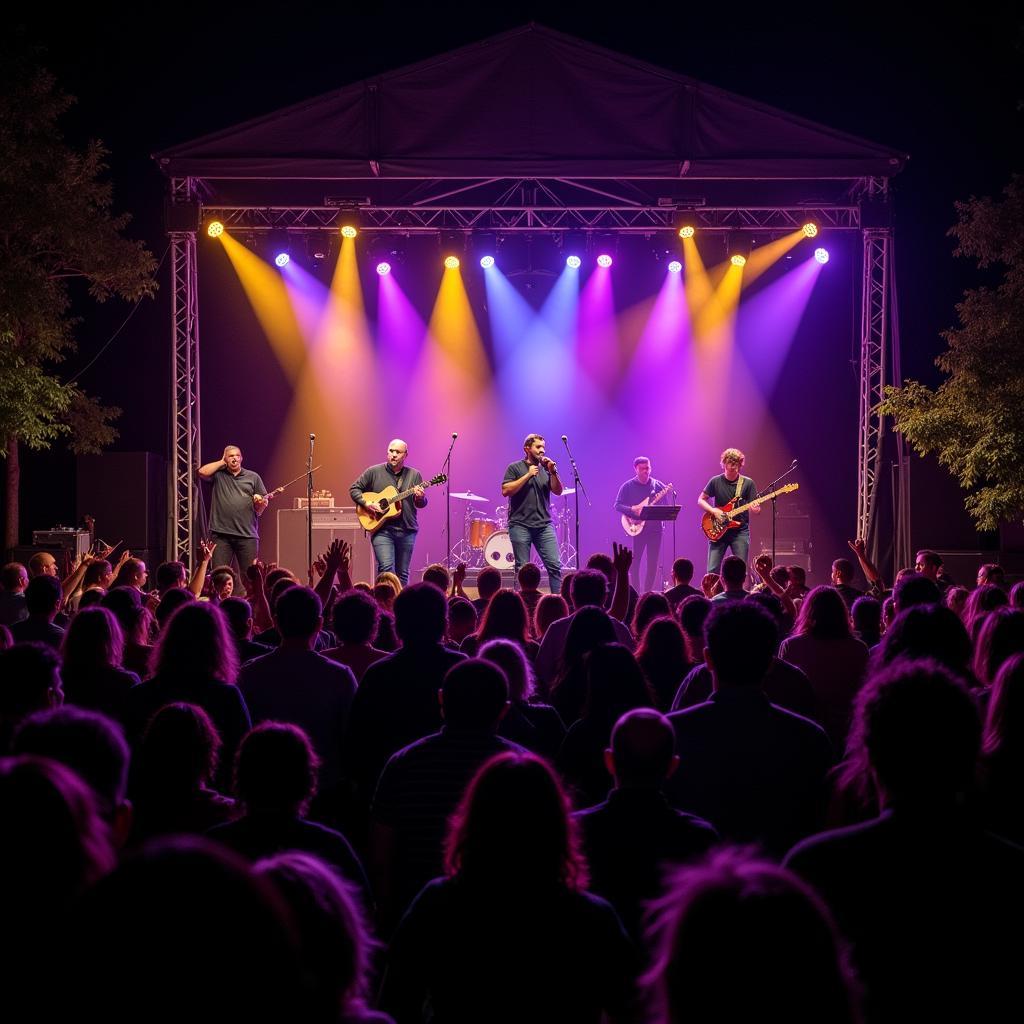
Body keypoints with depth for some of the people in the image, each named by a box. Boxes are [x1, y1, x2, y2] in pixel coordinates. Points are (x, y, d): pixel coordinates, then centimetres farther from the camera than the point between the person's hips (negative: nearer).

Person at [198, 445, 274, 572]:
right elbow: (203, 472, -8)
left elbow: (264, 502, 15)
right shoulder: (218, 475, 12)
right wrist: (222, 462, 5)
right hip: (221, 533, -1)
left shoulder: (253, 477, 15)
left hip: (247, 534, 1)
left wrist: (260, 502, -9)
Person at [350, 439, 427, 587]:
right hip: (382, 529, -3)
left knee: (402, 574, 7)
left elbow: (422, 504, 11)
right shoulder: (374, 472, 3)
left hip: (407, 530, 3)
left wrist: (420, 498, -13)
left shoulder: (414, 475, 9)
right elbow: (354, 489, 7)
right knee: (386, 569, -18)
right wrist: (366, 503, -10)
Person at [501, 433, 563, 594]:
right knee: (522, 569, 0)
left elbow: (558, 491, 5)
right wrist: (528, 475, -11)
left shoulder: (545, 469, 14)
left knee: (555, 565, -6)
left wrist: (553, 472, -9)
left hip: (544, 525, 3)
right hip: (520, 525, -3)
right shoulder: (515, 468, 3)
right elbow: (506, 491, -10)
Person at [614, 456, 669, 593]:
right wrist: (632, 509, -19)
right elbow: (617, 505, -2)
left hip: (655, 528, 2)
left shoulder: (658, 485, 7)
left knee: (653, 563, 3)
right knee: (635, 561, -4)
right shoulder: (628, 486, 1)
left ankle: (648, 592, 12)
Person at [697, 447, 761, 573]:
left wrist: (756, 508, -23)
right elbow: (701, 500, 9)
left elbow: (755, 506, 1)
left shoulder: (747, 483, 1)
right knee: (712, 570, -5)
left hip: (740, 531, 0)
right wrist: (713, 511, -9)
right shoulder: (715, 482, 3)